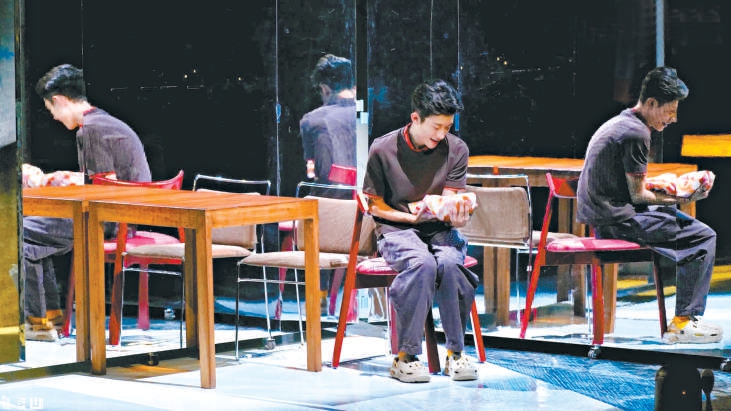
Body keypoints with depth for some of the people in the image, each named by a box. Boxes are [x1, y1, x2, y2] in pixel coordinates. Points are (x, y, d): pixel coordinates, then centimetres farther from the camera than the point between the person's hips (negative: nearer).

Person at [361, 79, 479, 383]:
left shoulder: (456, 149, -3)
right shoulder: (383, 150, -8)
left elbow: (449, 204, -5)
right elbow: (376, 206, 1)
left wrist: (458, 217, -29)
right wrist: (412, 218, -14)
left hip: (439, 230, 2)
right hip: (396, 230, -2)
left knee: (449, 262, -34)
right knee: (422, 262, -36)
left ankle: (455, 352, -20)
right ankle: (405, 356, -30)